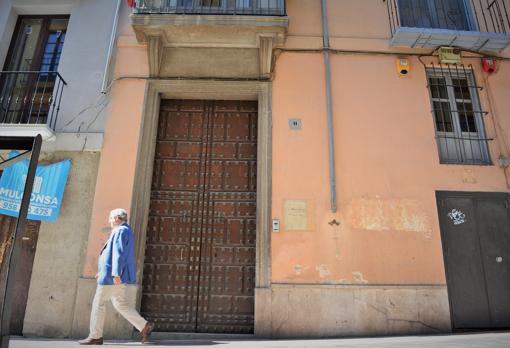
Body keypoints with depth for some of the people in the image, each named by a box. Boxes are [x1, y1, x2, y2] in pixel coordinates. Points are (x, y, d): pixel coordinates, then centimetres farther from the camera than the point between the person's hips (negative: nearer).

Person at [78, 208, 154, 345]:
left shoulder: (120, 231, -12)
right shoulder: (125, 231, 20)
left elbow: (119, 254, -22)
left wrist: (115, 273, -26)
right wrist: (103, 271, 27)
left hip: (112, 275, -10)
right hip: (119, 275, 10)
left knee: (98, 303, 3)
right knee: (121, 303, 11)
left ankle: (95, 336, 13)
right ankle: (144, 326, 7)